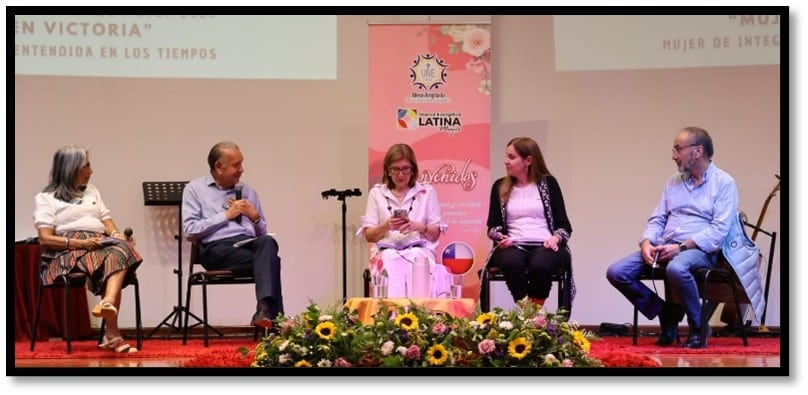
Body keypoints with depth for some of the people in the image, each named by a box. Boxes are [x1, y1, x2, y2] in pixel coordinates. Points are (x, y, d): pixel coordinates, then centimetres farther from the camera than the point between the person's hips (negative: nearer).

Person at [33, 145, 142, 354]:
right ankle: (112, 333, -43)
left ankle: (108, 303, -55)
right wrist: (79, 243, -17)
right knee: (114, 260, -35)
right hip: (68, 251, -5)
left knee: (121, 249, -33)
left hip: (100, 245, 5)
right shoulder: (46, 198, 10)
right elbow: (45, 238, -3)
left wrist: (117, 234, -4)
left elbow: (107, 221, 20)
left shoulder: (92, 191, 29)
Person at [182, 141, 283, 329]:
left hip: (250, 244, 4)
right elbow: (190, 231, -3)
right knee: (271, 260, -31)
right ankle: (274, 316, -31)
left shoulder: (247, 191, 25)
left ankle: (265, 310, -48)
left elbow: (263, 233, 27)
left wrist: (255, 216, 6)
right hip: (218, 248, -4)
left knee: (268, 242, -35)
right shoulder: (195, 189, 11)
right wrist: (226, 215, -3)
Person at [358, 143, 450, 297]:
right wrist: (385, 227, -10)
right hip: (387, 254, 0)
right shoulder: (376, 193, 14)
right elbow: (368, 236, 10)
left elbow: (436, 233, 12)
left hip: (419, 253, 0)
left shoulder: (426, 192, 14)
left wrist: (419, 227, -9)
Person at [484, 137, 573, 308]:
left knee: (540, 264, -37)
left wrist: (556, 238, -13)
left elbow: (564, 224, 7)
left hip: (544, 245, -1)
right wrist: (500, 236, -8)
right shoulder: (500, 186, 16)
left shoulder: (548, 183, 9)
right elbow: (493, 226, 14)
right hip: (513, 246, 1)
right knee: (511, 262, -36)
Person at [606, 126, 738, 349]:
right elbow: (657, 220, 17)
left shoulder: (723, 183, -1)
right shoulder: (674, 182, 19)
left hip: (700, 250, -6)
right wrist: (647, 243, -5)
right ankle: (667, 314, 3)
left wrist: (681, 247, -20)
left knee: (676, 268, -41)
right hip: (663, 248, 6)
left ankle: (698, 327, -15)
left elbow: (719, 230, -11)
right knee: (616, 272, -15)